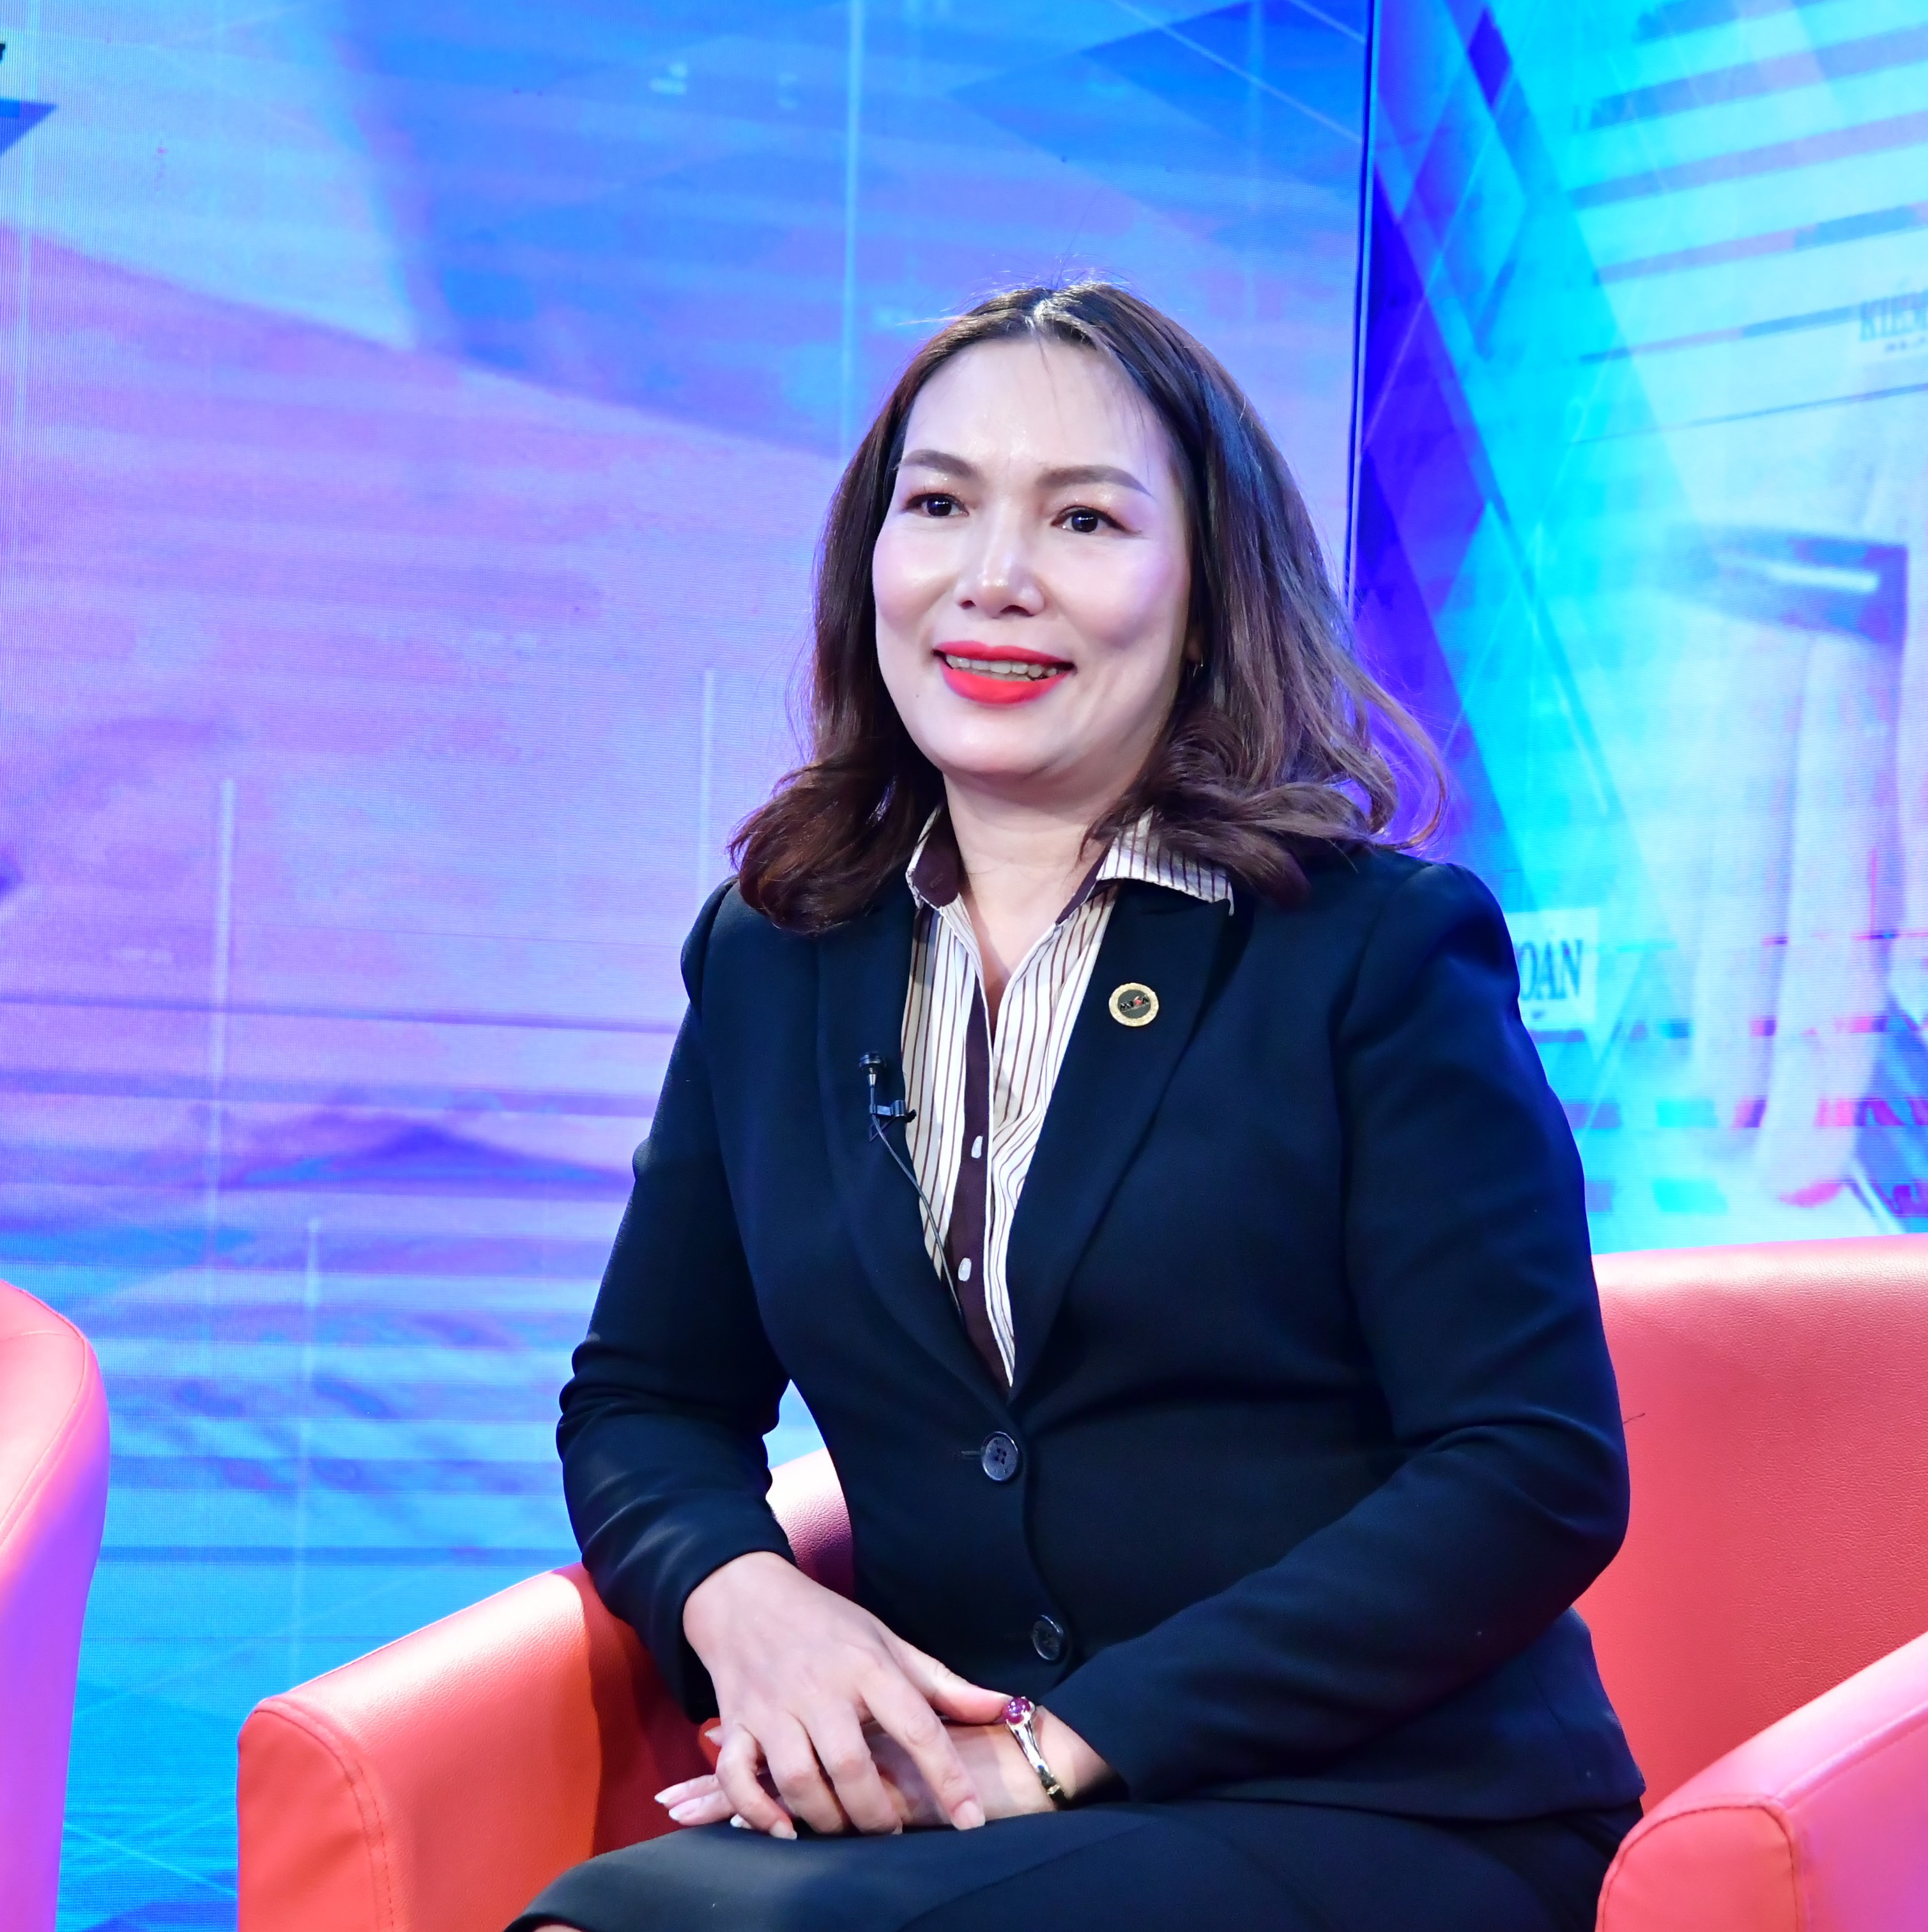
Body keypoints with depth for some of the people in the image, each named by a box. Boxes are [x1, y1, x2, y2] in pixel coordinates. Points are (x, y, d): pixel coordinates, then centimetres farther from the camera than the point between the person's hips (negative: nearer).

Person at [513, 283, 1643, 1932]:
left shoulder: (1387, 949, -3)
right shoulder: (770, 963, 12)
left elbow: (1535, 1481, -10)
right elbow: (646, 1403, 18)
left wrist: (1068, 1742, -16)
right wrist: (740, 1597, -8)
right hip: (932, 1791, 4)